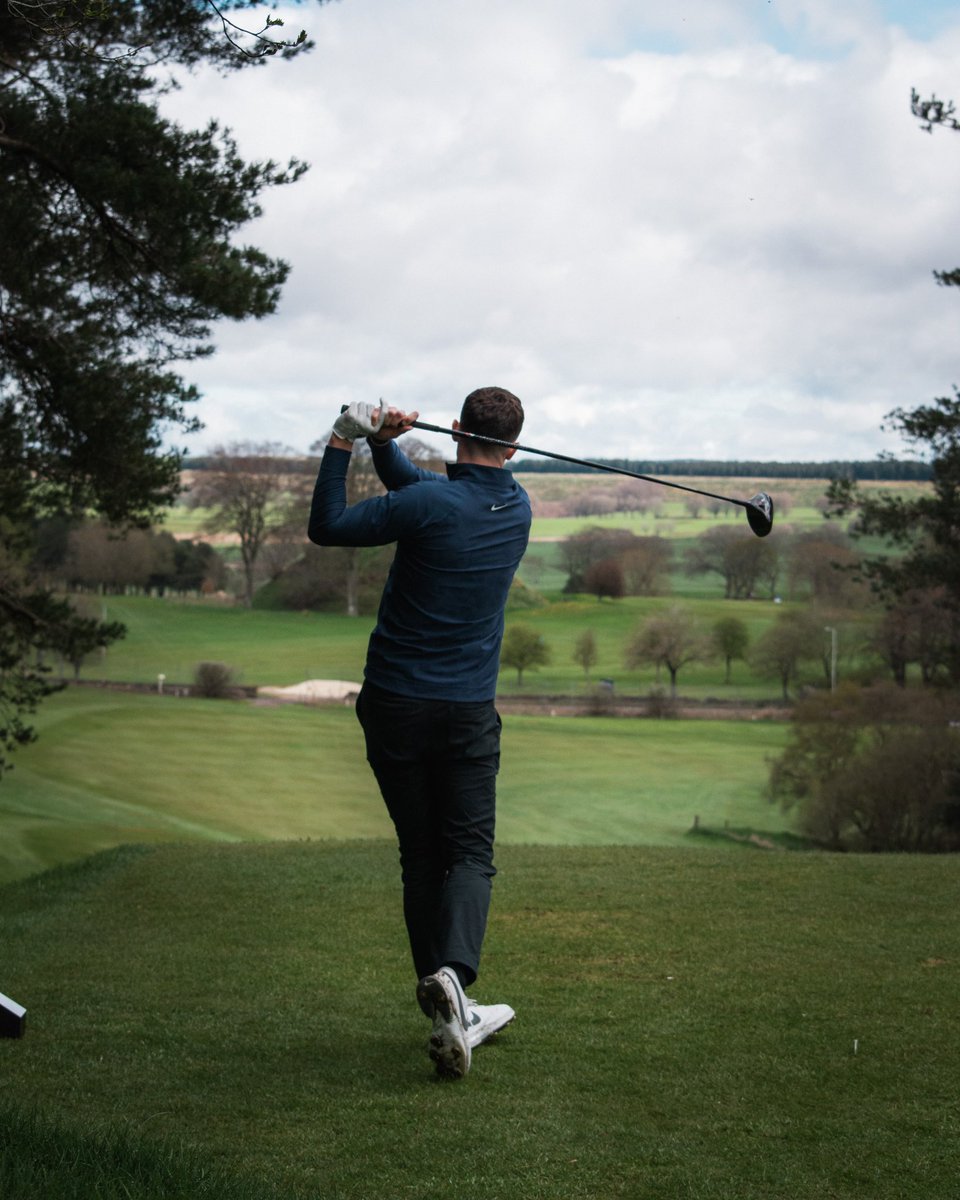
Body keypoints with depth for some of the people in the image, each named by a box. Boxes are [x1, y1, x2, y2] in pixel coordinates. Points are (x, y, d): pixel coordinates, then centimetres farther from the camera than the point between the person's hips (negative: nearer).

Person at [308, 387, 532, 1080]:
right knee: (470, 853, 1)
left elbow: (327, 527, -5)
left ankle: (453, 1017, 10)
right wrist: (385, 444, -5)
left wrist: (344, 443, -5)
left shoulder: (430, 505, -14)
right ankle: (453, 974, -27)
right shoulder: (517, 508, 4)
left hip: (395, 706, -2)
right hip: (469, 711, 2)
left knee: (421, 857, 8)